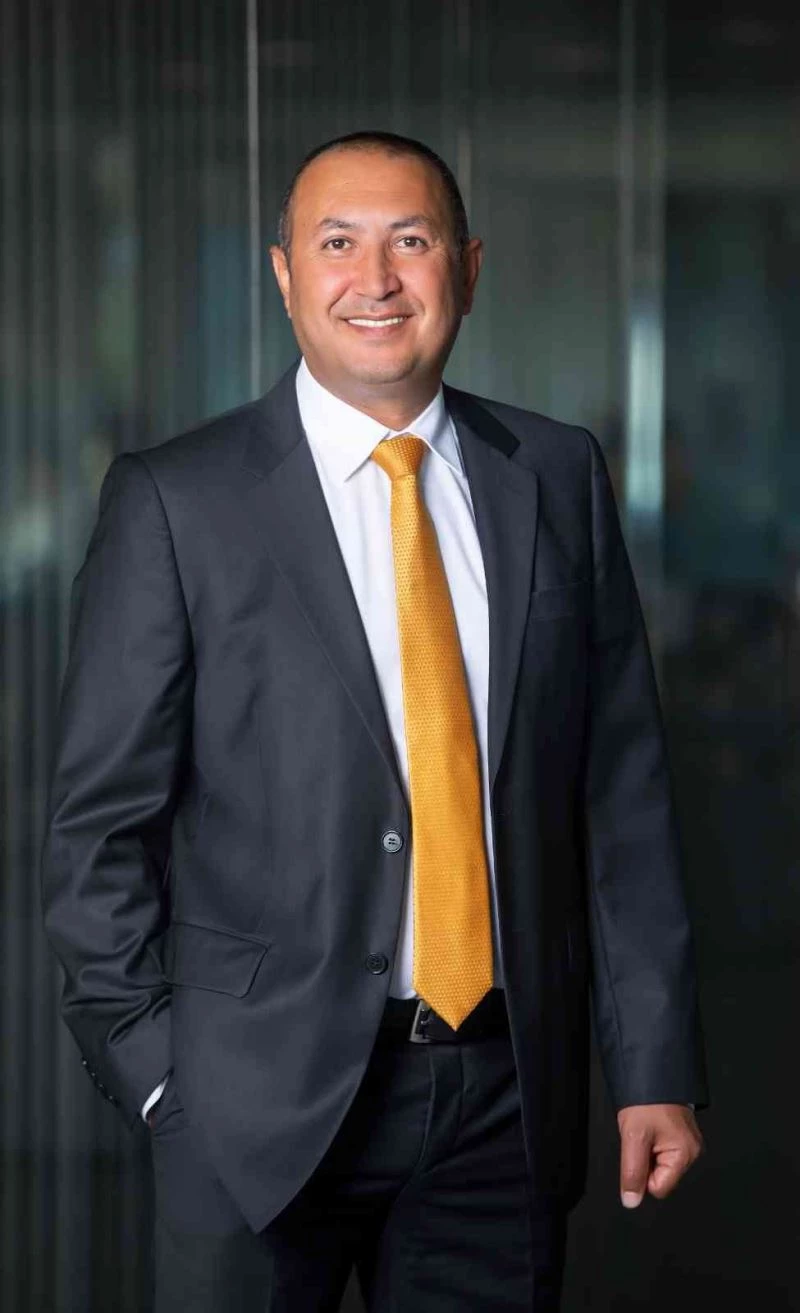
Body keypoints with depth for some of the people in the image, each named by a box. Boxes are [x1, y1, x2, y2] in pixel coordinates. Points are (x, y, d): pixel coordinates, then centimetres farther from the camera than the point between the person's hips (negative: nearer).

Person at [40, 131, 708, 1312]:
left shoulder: (558, 478, 6)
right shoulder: (174, 501, -3)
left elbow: (623, 787, 6)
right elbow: (102, 819, -2)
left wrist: (655, 1065, 3)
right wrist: (154, 1076, -7)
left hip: (510, 1088, 3)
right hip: (263, 1100, -2)